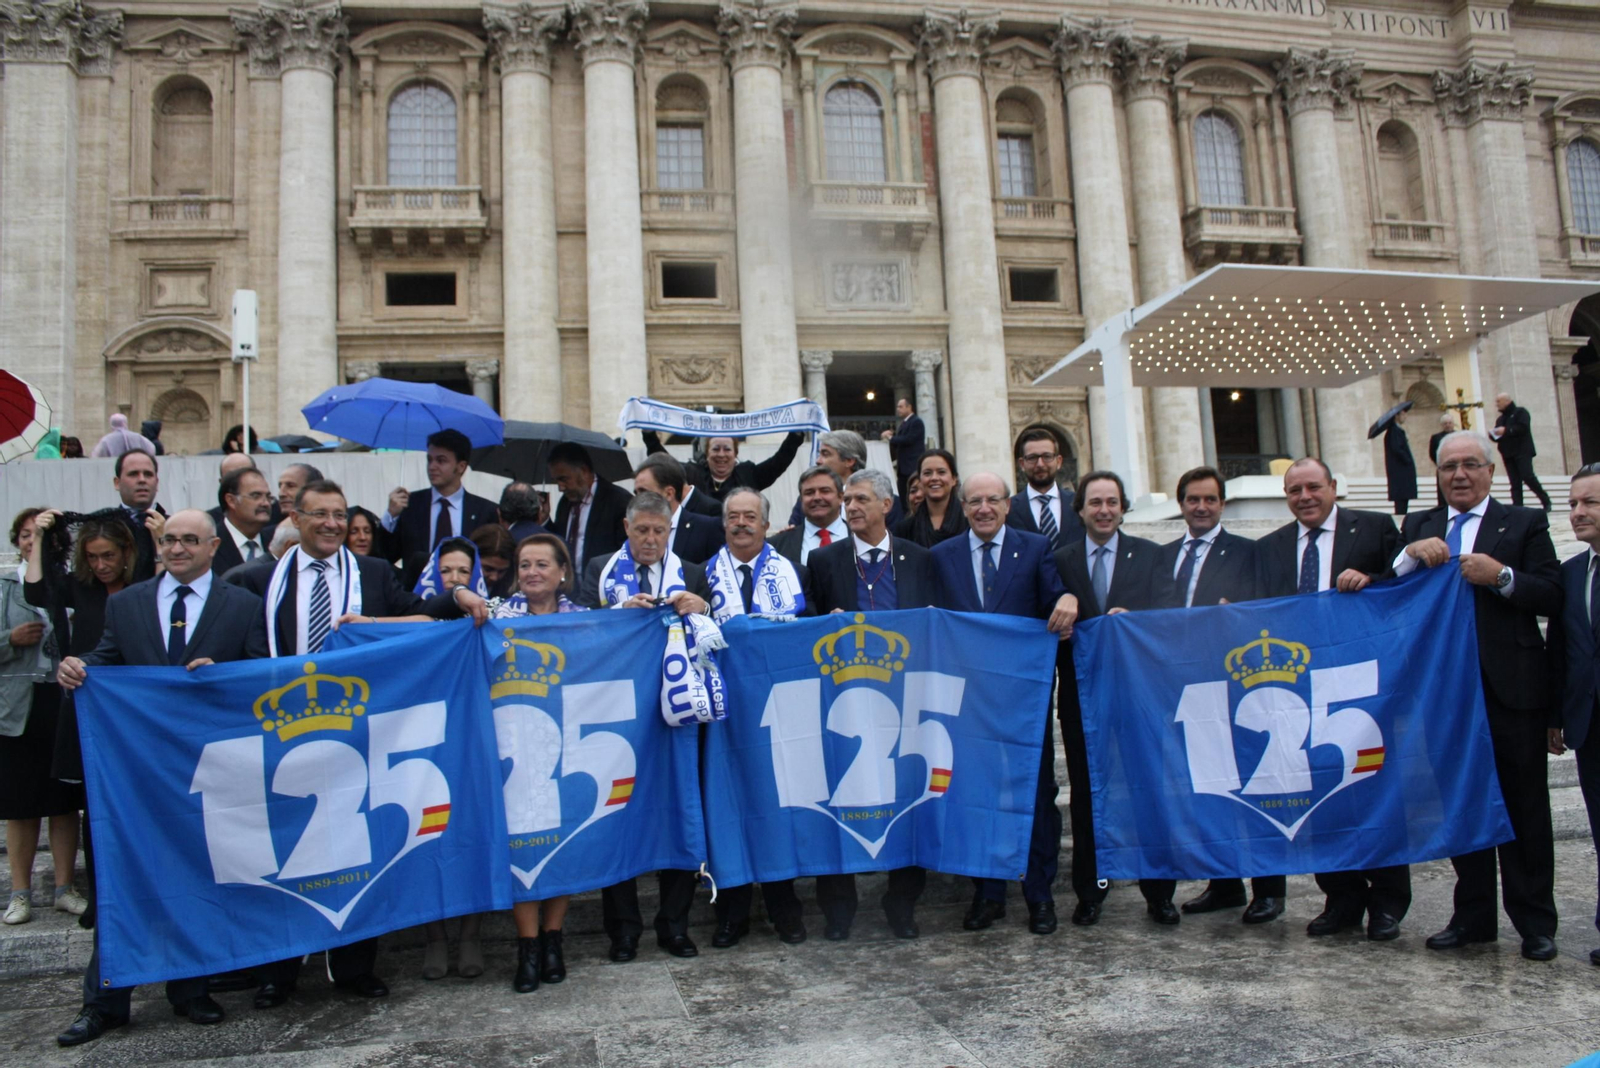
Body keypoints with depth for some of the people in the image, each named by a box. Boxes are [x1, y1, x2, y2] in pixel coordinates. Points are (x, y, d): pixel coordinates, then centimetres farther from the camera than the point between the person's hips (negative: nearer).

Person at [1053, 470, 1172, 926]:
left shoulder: (1151, 556, 6)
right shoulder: (1060, 560, 7)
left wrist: (1127, 619, -20)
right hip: (1082, 694, 1)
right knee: (1085, 795, 8)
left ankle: (1158, 892, 16)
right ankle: (1089, 892, 19)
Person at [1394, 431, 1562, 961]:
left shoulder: (1525, 524, 4)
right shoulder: (1417, 527, 12)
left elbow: (1553, 598, -5)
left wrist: (1502, 576, -20)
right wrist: (1411, 555, -14)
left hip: (1511, 687, -3)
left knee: (1524, 807, 5)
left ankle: (1535, 922, 16)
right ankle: (1473, 915, 22)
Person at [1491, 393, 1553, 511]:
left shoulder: (1520, 412, 2)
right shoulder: (1500, 419, 22)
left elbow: (1523, 428, -14)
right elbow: (1499, 437, 20)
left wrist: (1506, 430, -19)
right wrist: (1493, 435, -1)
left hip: (1522, 452, -6)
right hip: (1508, 454, 6)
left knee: (1527, 476, -15)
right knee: (1515, 482, -1)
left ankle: (1545, 500, 0)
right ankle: (1517, 507, -7)